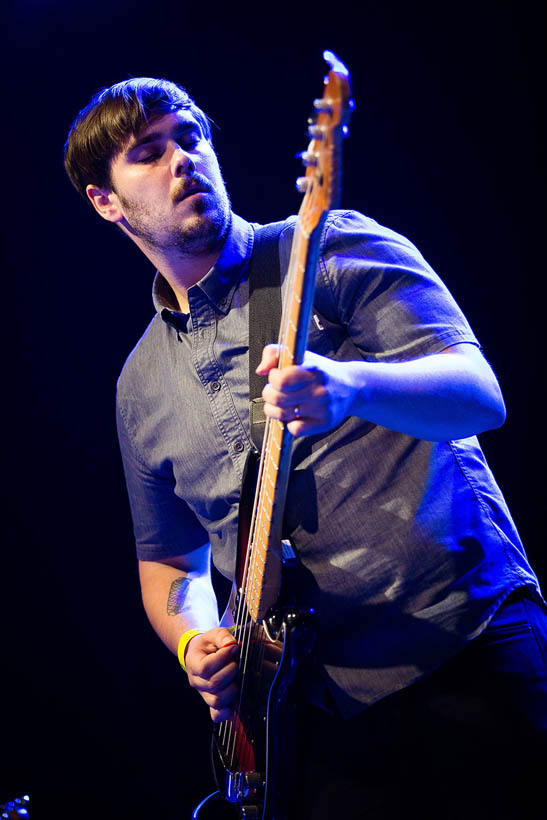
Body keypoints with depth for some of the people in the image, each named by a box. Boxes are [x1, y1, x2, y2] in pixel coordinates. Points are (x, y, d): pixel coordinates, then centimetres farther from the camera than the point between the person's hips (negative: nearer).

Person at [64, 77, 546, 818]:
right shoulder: (141, 386, 13)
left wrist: (351, 387, -33)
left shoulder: (332, 250, -1)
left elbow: (482, 394, -13)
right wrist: (192, 642, 1)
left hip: (471, 654, -3)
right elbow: (166, 557, 22)